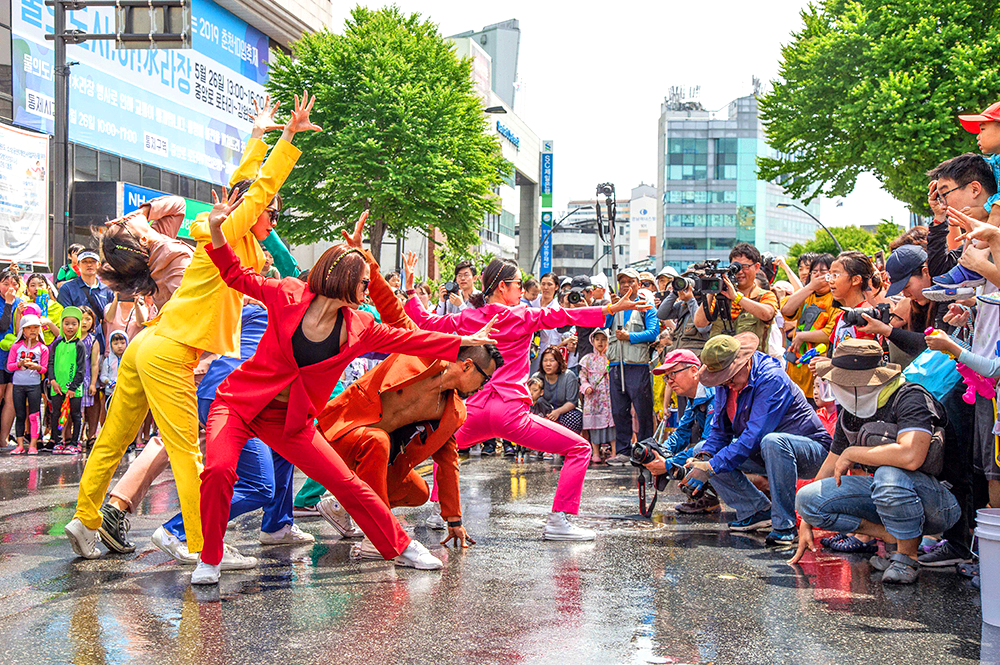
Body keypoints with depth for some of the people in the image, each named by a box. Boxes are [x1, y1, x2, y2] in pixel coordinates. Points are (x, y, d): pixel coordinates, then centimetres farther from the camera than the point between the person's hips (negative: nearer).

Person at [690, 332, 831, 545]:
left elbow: (755, 435, -32)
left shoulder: (772, 379, -26)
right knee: (702, 452, -3)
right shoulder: (726, 383, -1)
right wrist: (704, 456, -17)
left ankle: (784, 525, -29)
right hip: (762, 452, 8)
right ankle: (759, 511, -4)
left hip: (812, 451, -8)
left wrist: (712, 467, -33)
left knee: (772, 442, -41)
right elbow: (720, 430, 5)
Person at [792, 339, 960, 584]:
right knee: (807, 498, -7)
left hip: (939, 504, -7)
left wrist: (852, 453, -24)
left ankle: (908, 557, -16)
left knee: (890, 475, -40)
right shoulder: (850, 412, 3)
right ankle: (892, 538, -2)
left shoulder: (910, 399, -22)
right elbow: (831, 467, 13)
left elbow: (910, 457, -39)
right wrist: (805, 524, 13)